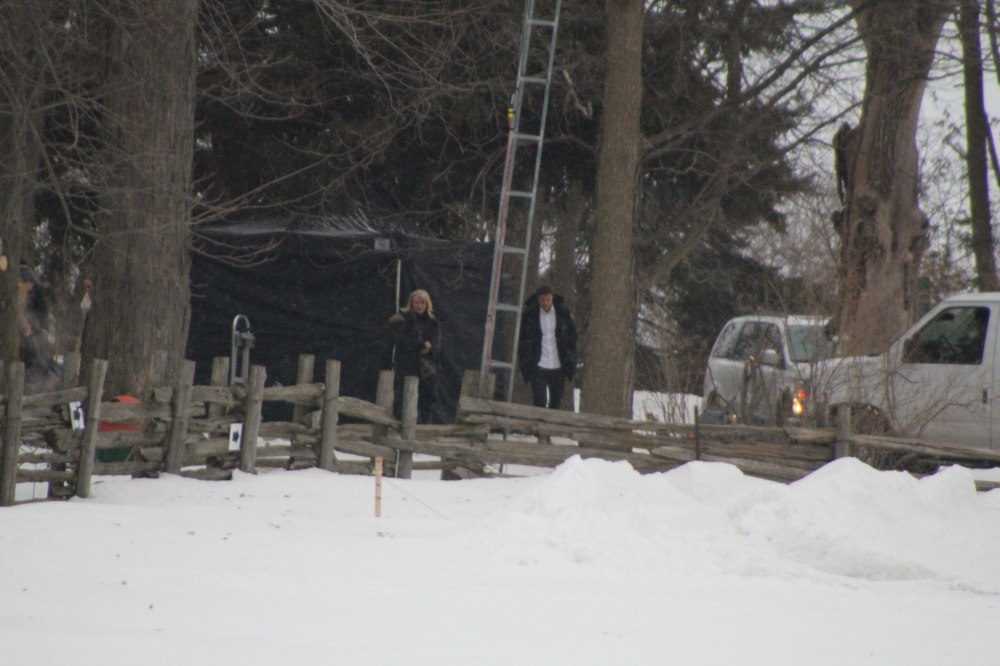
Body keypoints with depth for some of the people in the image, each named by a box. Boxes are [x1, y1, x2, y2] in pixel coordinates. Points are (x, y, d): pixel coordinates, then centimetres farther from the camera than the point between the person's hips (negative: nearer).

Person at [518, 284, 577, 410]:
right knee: (539, 402, -9)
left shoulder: (563, 312, 1)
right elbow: (523, 339, 3)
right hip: (538, 367, -2)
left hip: (558, 366, 2)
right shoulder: (529, 314, -3)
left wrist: (571, 362, 3)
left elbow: (572, 336, 8)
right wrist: (525, 364, -3)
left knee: (556, 403, 9)